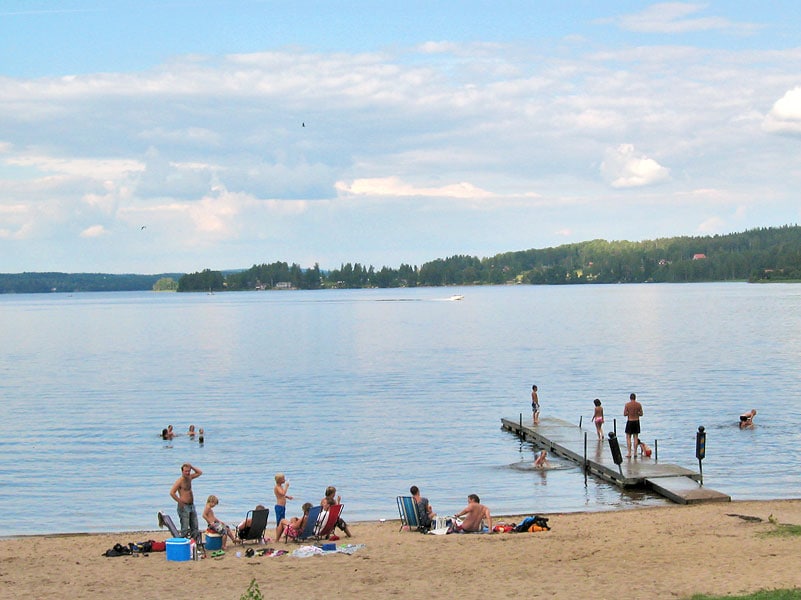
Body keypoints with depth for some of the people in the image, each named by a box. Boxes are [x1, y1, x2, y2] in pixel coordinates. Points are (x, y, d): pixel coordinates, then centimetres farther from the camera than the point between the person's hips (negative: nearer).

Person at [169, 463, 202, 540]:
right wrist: (180, 502, -17)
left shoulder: (189, 477, 10)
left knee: (195, 527, 8)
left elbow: (200, 472, 22)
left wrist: (192, 467, 7)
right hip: (184, 507, -8)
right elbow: (172, 493, -21)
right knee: (185, 529, -8)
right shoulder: (179, 481, -13)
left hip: (192, 506, 8)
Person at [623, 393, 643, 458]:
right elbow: (641, 414, 1)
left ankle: (629, 453, -3)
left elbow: (625, 414, -9)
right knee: (636, 437, 10)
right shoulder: (639, 404, -2)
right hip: (636, 421, 3)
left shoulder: (627, 404, -9)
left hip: (630, 421, -3)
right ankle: (635, 453, 10)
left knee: (628, 438, 3)